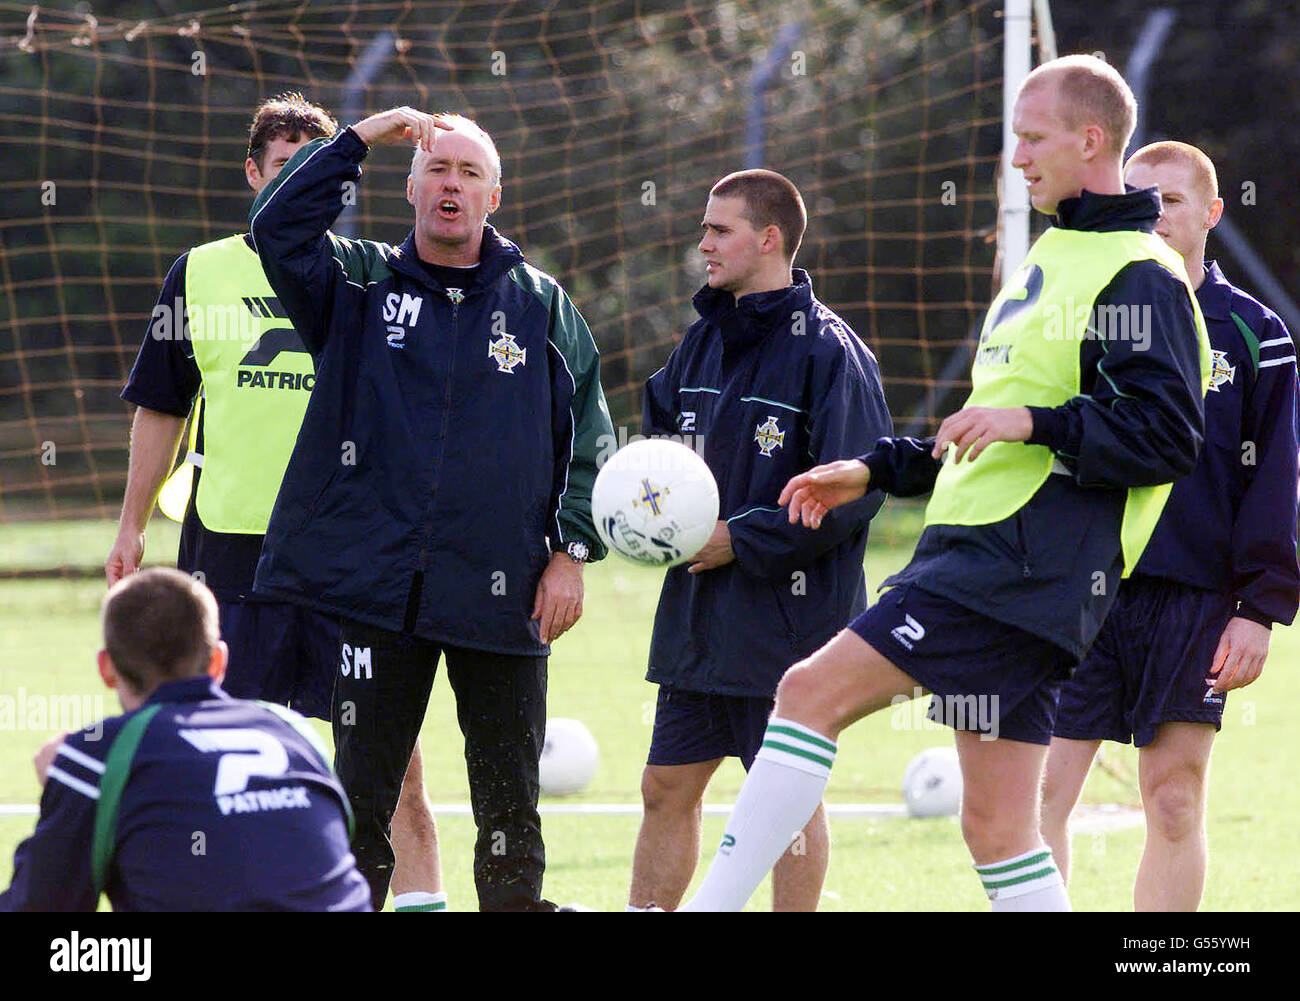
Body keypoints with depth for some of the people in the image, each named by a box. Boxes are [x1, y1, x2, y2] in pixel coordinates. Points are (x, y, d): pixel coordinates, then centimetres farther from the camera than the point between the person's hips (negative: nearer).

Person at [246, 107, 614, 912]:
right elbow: (278, 227, -9)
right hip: (377, 589, 0)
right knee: (362, 794, 4)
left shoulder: (540, 303, 9)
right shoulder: (360, 285, 8)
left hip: (502, 595, 0)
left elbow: (587, 434, 8)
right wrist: (362, 140, -9)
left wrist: (572, 550, 0)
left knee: (511, 807, 4)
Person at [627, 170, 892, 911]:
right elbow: (659, 433, 25)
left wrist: (742, 539, -16)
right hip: (697, 614, 8)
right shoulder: (706, 339, 11)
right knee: (669, 786, 11)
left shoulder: (827, 350, -13)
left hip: (786, 618, -8)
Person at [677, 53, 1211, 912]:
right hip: (986, 552, 10)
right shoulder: (1051, 262, 25)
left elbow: (1170, 439, -17)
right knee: (997, 830, 6)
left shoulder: (1140, 277, -7)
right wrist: (877, 470, 26)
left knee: (811, 692, -16)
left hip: (1022, 570, -10)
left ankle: (709, 910, -16)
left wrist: (1035, 421, -23)